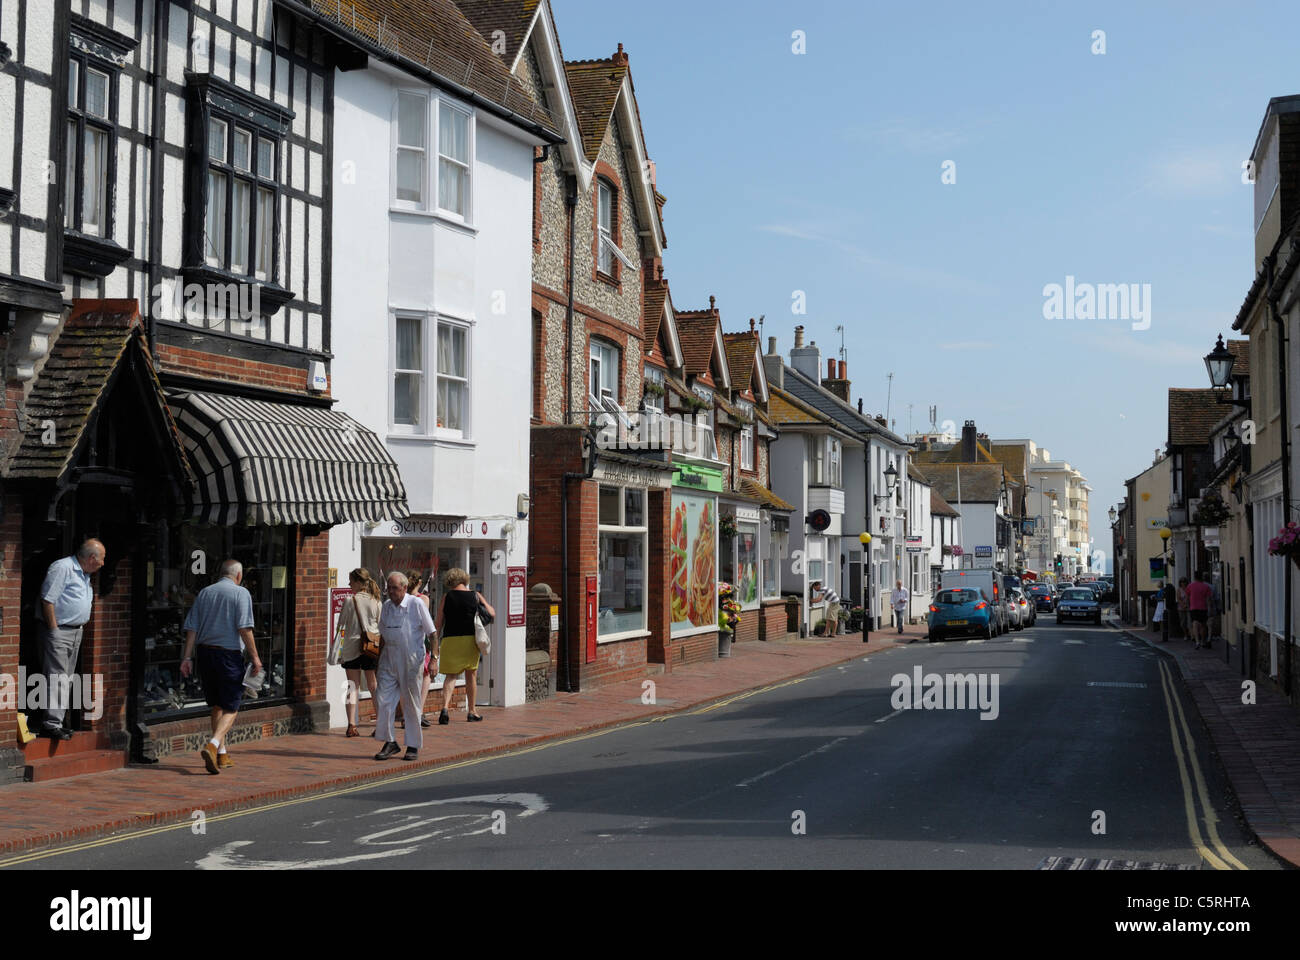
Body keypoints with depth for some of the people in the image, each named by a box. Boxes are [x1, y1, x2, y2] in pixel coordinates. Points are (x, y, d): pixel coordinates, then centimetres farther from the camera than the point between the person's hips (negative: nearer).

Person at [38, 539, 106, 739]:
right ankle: (52, 723, -11)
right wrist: (54, 630, -18)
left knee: (65, 679, 12)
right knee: (56, 679, -11)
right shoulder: (62, 568, -13)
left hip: (76, 632, 10)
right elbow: (48, 600, -18)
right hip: (59, 631, -9)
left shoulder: (85, 574, 16)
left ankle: (58, 721, 17)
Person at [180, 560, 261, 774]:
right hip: (229, 654, -6)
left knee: (216, 706, 17)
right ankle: (212, 745, -23)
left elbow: (191, 628, 6)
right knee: (231, 708, 0)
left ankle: (221, 755, 23)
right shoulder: (241, 593, -4)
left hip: (205, 652, 6)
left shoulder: (204, 593, 11)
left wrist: (188, 657, 6)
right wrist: (254, 656, -9)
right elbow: (244, 628, -13)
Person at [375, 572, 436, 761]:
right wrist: (379, 660, 17)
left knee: (411, 705, 3)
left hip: (411, 661, -5)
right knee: (383, 702, -3)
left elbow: (432, 633, -6)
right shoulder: (386, 606, 9)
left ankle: (413, 745, 12)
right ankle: (390, 743, 8)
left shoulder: (417, 604, -6)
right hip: (389, 660, 5)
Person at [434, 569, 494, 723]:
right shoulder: (475, 596, 1)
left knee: (450, 676, 5)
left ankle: (445, 708, -16)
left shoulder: (447, 597, 0)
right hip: (470, 639, 1)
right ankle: (471, 712, 20)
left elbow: (439, 622, 0)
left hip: (450, 639, 0)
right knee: (471, 676, 13)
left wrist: (436, 643, 5)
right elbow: (492, 613, 9)